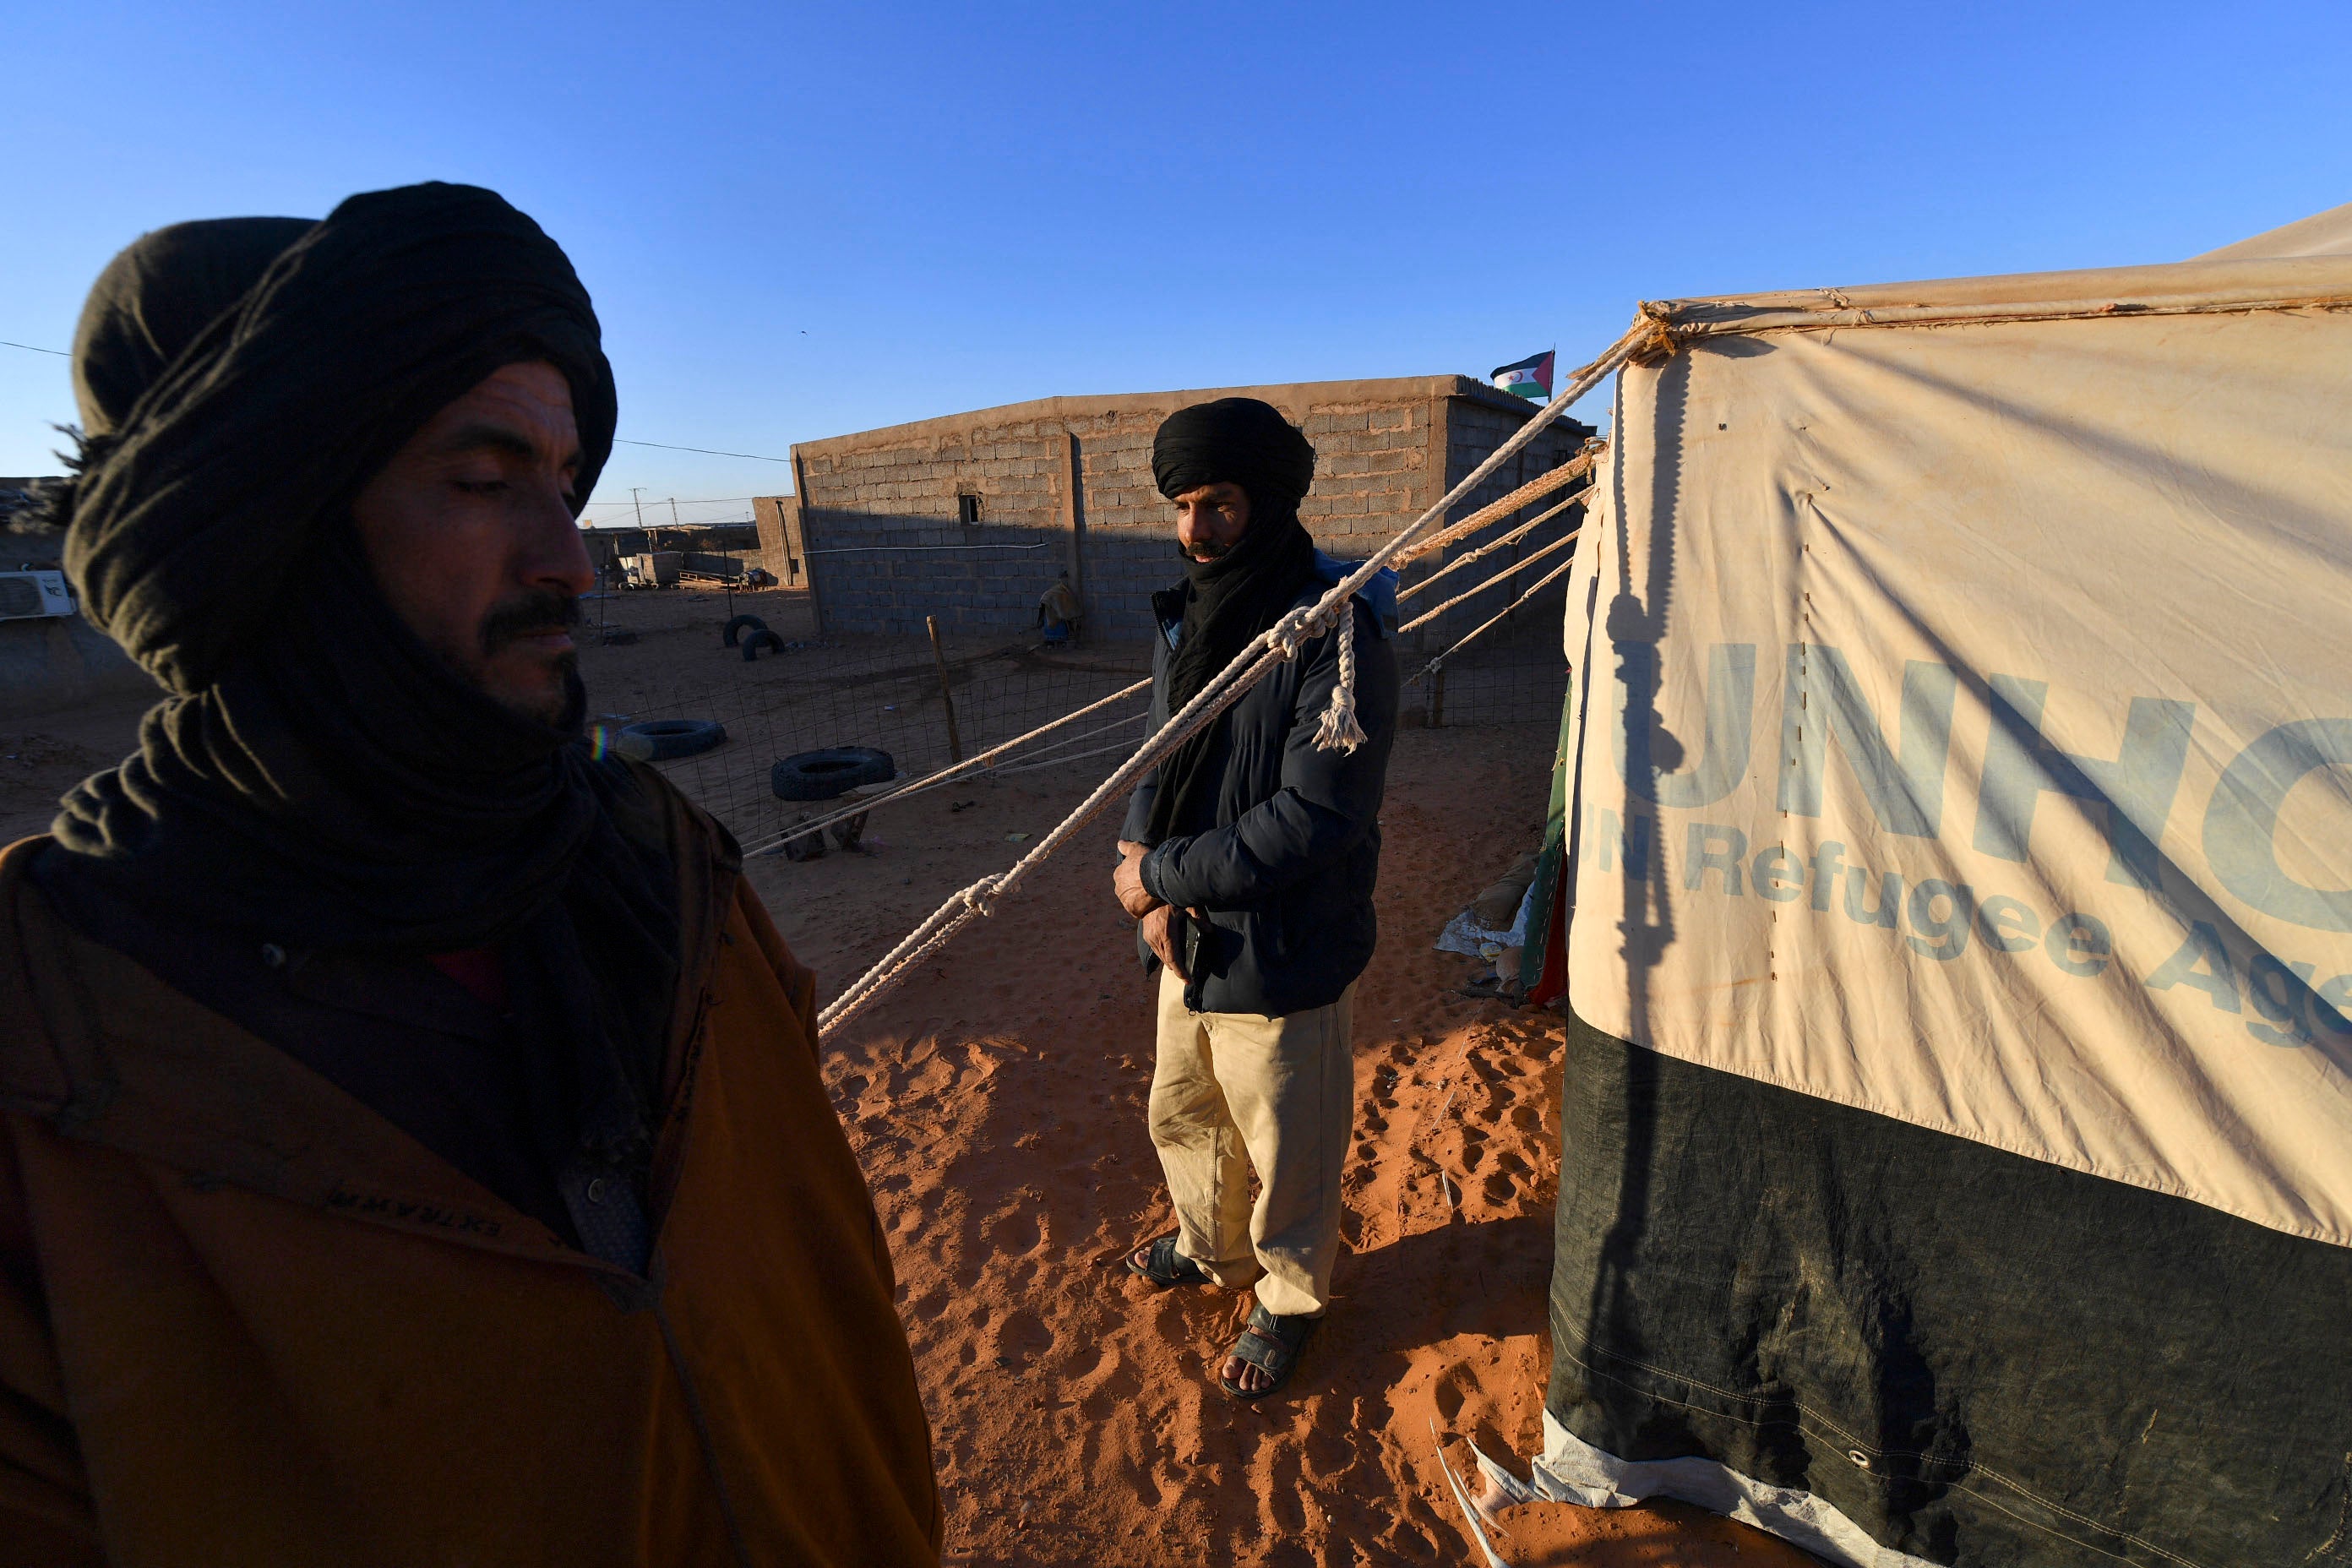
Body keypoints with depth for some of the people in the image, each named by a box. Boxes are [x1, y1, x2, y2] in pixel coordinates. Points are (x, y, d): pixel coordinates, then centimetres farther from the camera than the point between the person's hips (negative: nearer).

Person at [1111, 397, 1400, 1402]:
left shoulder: (1339, 636, -22)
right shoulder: (1185, 621, 3)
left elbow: (1313, 820, -26)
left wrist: (1159, 873, -19)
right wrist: (1143, 866, -10)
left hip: (1280, 959, -7)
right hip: (1187, 943, 8)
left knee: (1286, 1155, 15)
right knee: (1180, 1115, 26)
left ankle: (1290, 1300, 45)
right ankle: (1212, 1248, 56)